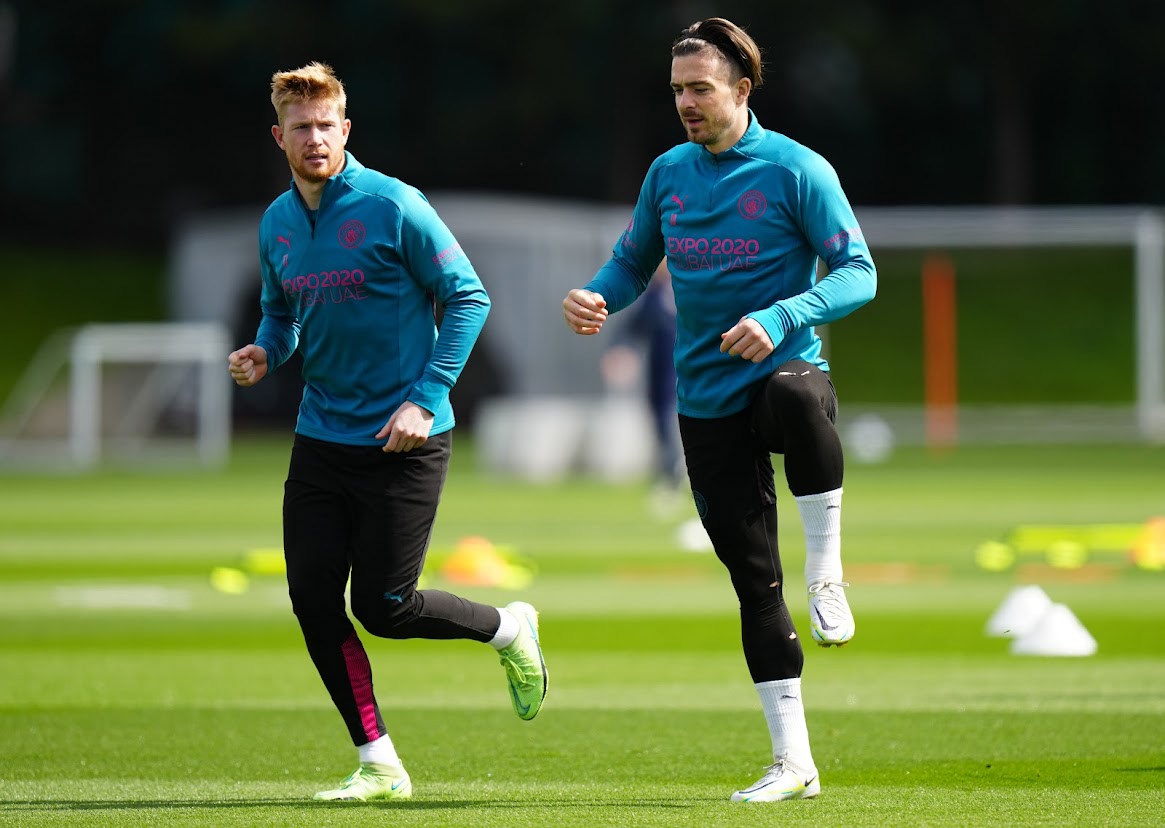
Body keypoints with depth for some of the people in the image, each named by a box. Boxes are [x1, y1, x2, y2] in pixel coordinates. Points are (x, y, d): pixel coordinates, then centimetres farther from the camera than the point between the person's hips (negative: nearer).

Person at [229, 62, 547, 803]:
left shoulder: (392, 206, -13)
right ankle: (379, 765, 9)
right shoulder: (277, 225, 6)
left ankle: (509, 629, 24)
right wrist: (266, 352, -3)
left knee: (383, 608, -5)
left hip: (402, 443, -6)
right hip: (322, 436, 6)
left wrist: (426, 399, -15)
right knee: (313, 601, -1)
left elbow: (468, 297, -9)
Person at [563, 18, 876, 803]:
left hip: (786, 368, -5)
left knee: (796, 394, -43)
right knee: (754, 582, 4)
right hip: (708, 405, 5)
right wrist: (595, 298, -3)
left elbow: (858, 273, -10)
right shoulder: (669, 173, 9)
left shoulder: (797, 171, -6)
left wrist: (780, 317, -26)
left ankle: (827, 574, -26)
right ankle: (794, 762, 10)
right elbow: (633, 261, 20)